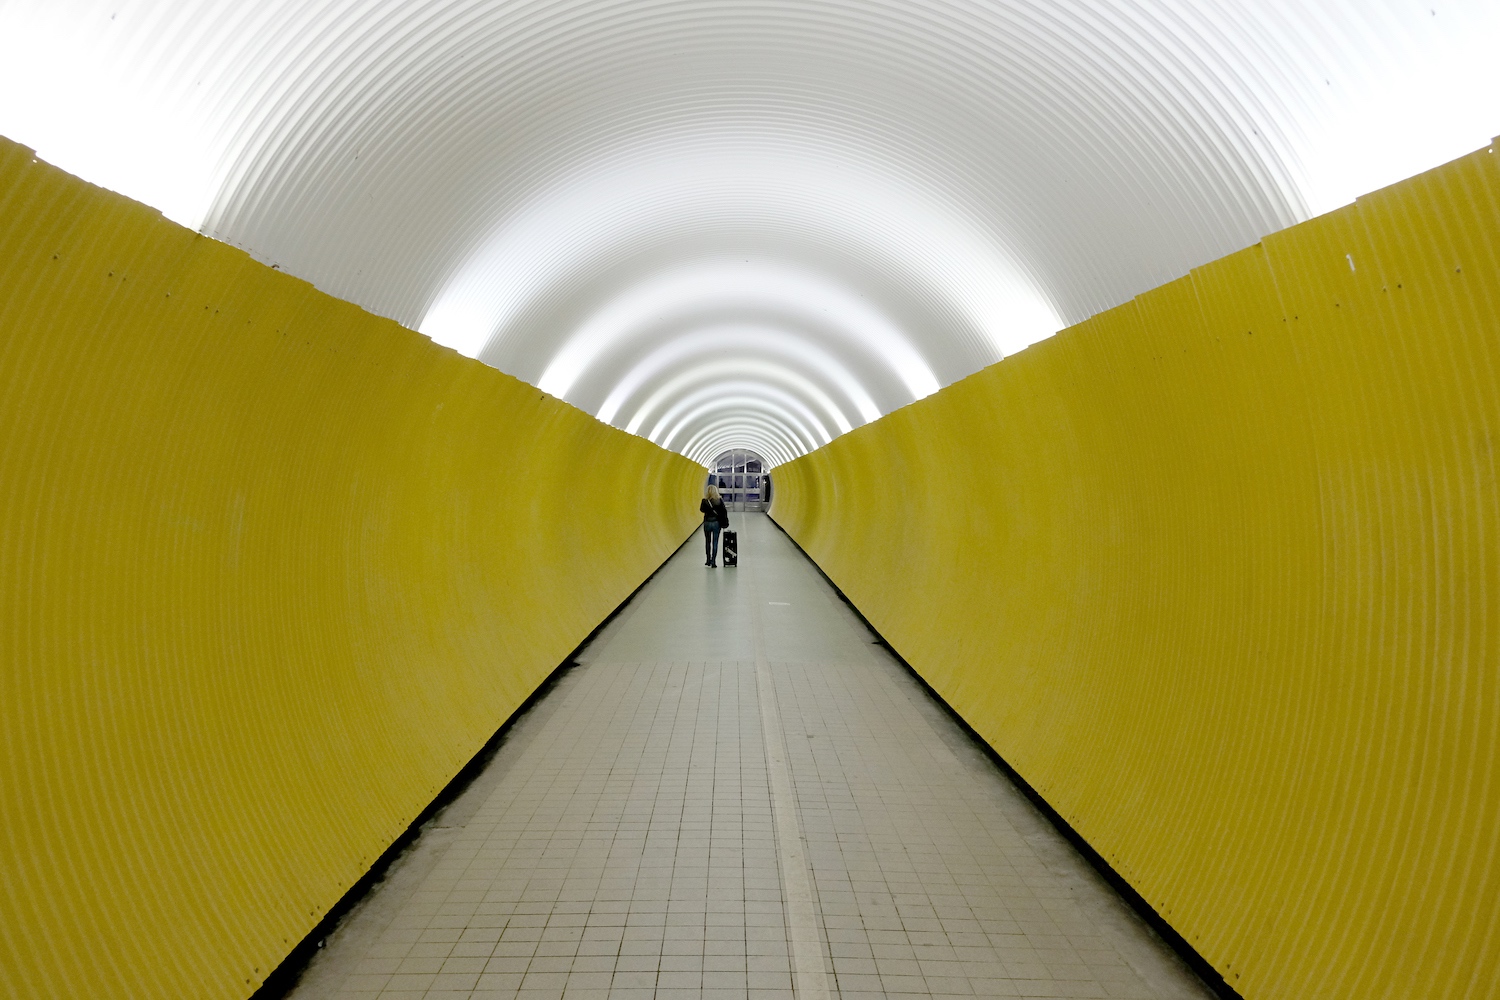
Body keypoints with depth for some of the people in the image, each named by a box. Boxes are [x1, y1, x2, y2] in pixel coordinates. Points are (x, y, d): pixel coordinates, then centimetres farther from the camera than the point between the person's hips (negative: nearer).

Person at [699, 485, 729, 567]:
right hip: (716, 523, -1)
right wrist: (724, 523, 1)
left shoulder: (704, 501, -9)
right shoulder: (719, 501, -8)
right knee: (715, 542, 4)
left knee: (707, 542, 18)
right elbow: (724, 511, -6)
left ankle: (708, 560, 25)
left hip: (707, 523, 1)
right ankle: (713, 562, 1)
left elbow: (702, 509, 5)